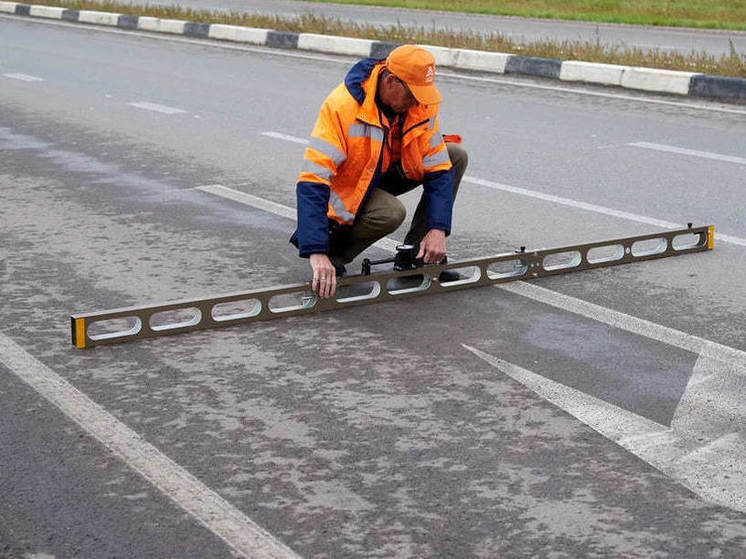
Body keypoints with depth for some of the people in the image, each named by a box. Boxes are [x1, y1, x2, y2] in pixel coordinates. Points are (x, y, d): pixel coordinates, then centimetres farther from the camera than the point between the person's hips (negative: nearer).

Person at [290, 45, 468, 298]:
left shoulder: (421, 102, -15)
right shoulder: (341, 106, -33)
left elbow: (438, 167, -10)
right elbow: (313, 180, -38)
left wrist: (437, 229, -22)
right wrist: (317, 253, -46)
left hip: (387, 173, 7)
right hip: (347, 187, -6)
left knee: (456, 156, -7)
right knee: (390, 213, -35)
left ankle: (418, 255, -1)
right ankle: (334, 253, -6)